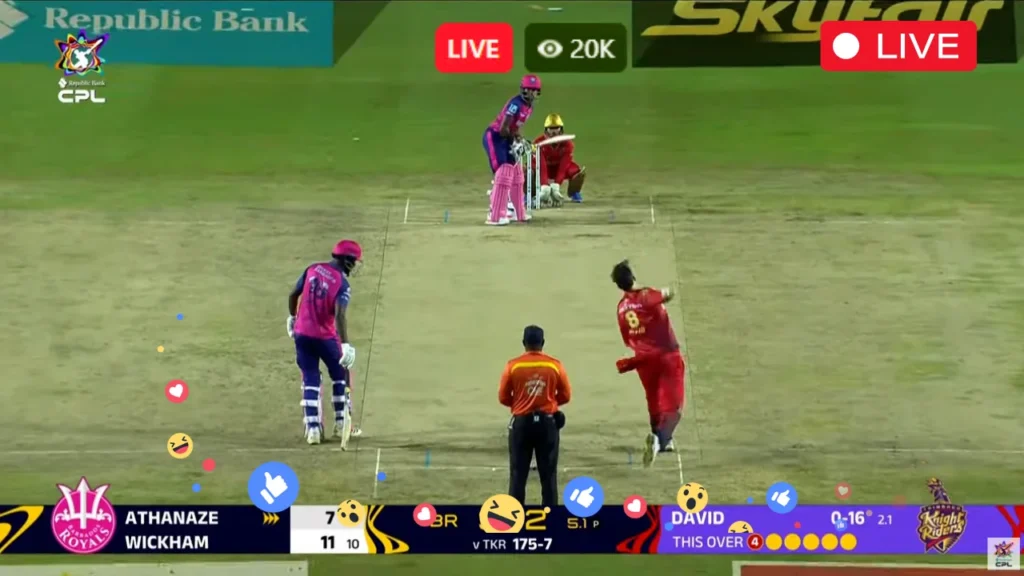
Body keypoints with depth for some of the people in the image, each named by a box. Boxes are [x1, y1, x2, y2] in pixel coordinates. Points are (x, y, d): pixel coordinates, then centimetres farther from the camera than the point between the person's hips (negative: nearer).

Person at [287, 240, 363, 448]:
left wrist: (292, 317, 23)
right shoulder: (342, 284, -15)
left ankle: (312, 428, 3)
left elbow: (293, 295, 7)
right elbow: (339, 315, -28)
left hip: (302, 333, 4)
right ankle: (341, 423, 18)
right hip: (325, 336, -4)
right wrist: (345, 344, -34)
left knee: (310, 380, 10)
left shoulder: (312, 269, 0)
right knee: (340, 376, 17)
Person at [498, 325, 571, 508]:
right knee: (548, 473, 7)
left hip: (521, 423, -1)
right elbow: (565, 396, 3)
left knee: (518, 473, 5)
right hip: (547, 423, 1)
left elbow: (503, 397, -1)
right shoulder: (555, 365, -4)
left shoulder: (513, 365, -6)